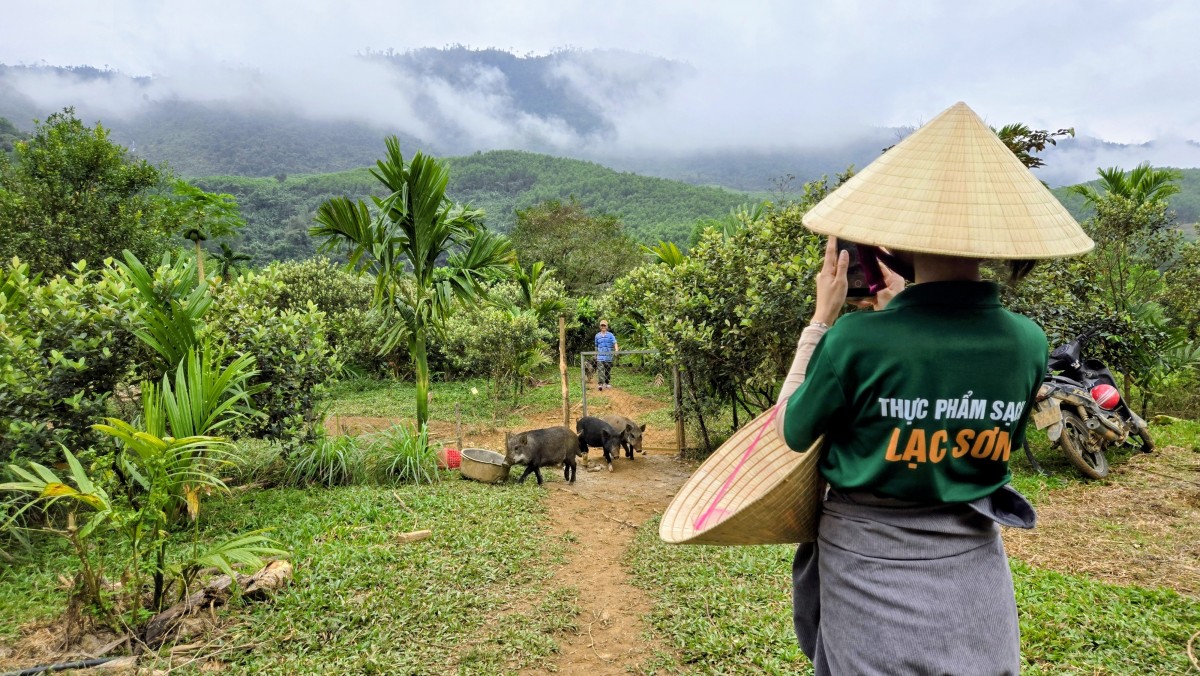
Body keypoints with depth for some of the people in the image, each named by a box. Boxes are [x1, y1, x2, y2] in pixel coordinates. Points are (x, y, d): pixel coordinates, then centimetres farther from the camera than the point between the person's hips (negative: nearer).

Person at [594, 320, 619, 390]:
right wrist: (596, 355, 23)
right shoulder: (597, 336, 9)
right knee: (600, 371, -13)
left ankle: (607, 383, 26)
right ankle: (600, 384, -21)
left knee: (608, 371, 11)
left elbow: (615, 343, -10)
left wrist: (616, 350, -28)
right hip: (600, 357, 0)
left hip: (608, 356, 0)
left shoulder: (610, 335, 2)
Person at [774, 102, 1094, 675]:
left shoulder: (857, 341, -26)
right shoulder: (1029, 344, -11)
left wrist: (823, 317, -5)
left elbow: (792, 430, -9)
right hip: (976, 571, 4)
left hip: (869, 569, -3)